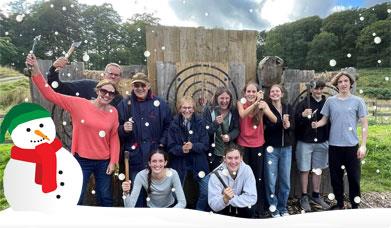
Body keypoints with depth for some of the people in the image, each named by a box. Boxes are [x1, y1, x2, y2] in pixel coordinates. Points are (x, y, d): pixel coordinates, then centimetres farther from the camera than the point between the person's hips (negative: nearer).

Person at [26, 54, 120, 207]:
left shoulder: (113, 112, -3)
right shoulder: (79, 104, -9)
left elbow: (114, 137, 2)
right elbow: (50, 95, -11)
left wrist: (113, 161, 0)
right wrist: (36, 70, -20)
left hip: (104, 162, 2)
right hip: (81, 160, -2)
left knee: (105, 199, 18)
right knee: (76, 200, 11)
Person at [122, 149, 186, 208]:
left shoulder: (172, 174, -25)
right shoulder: (141, 176, -24)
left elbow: (182, 202, -22)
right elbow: (129, 207, -26)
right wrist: (126, 193, -44)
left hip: (170, 207, -1)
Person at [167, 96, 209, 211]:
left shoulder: (200, 122, -4)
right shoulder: (174, 124, -5)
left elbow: (205, 145, -7)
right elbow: (170, 147, -5)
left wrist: (193, 146, -25)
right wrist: (181, 149, -25)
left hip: (198, 162, 1)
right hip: (179, 164, 0)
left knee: (206, 192, 3)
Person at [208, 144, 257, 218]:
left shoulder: (247, 170, -20)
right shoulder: (216, 174, -25)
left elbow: (252, 198, -23)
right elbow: (213, 205, -28)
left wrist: (230, 200, -27)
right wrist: (225, 199, -47)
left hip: (240, 208, 1)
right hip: (222, 209, 0)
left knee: (249, 209, -27)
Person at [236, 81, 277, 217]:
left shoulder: (262, 104, -2)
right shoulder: (241, 103, -3)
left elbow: (274, 120, -16)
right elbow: (242, 115, -25)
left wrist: (264, 108, -33)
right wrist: (255, 103, -38)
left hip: (258, 145, 0)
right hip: (243, 144, 0)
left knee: (258, 177, 7)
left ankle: (259, 208, 23)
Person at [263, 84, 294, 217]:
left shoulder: (288, 108, 9)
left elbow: (292, 126, 0)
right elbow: (269, 126, -16)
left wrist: (288, 125, -20)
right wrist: (283, 123, -26)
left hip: (286, 148, 4)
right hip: (271, 148, -3)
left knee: (285, 180, 10)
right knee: (271, 180, 1)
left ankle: (283, 207, 27)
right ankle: (273, 207, 19)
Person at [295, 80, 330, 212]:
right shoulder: (303, 104, -4)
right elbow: (295, 121, -11)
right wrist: (302, 115, -30)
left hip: (321, 142, 3)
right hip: (305, 142, -3)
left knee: (318, 170, 13)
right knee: (305, 170, 4)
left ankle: (316, 195, 28)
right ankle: (304, 197, 17)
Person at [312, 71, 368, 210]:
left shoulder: (358, 101, 0)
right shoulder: (330, 101, 4)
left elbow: (364, 124, -1)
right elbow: (325, 119, 8)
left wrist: (363, 145, -7)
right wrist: (317, 124, -15)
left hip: (352, 146, -2)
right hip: (334, 145, 2)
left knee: (354, 177, 7)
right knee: (335, 177, 12)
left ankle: (355, 206, 25)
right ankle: (339, 204, 29)